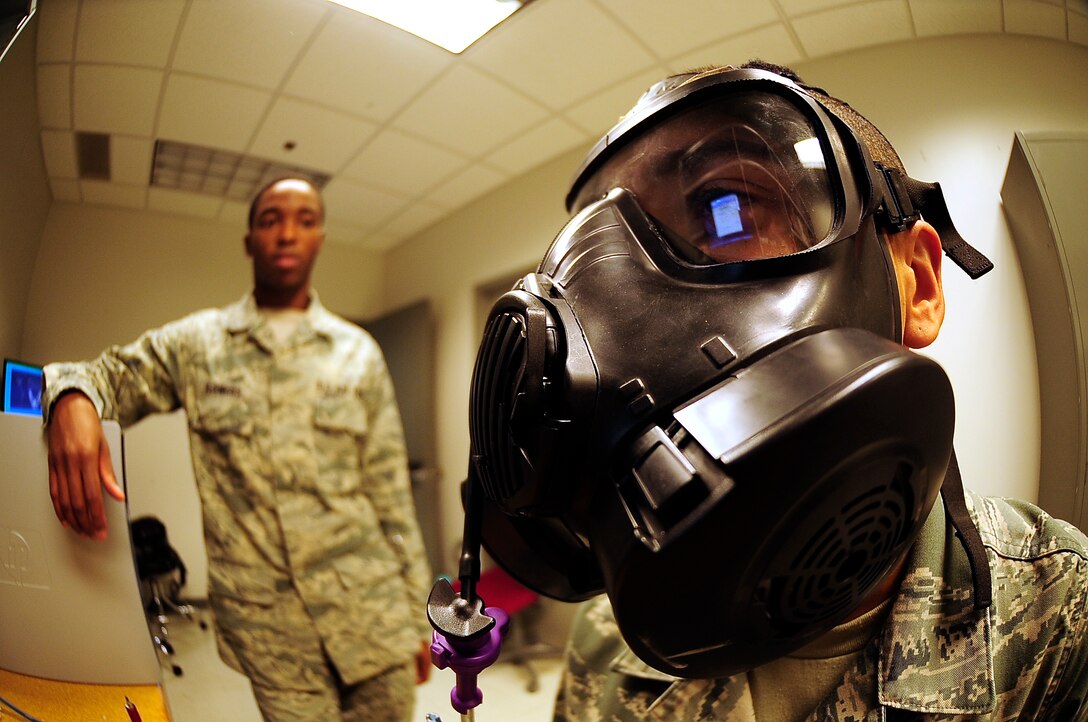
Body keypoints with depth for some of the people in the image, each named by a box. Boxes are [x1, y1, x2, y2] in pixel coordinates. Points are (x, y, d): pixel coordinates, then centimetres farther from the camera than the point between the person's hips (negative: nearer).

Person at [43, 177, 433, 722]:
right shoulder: (195, 344, 5)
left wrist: (415, 609, 6)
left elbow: (389, 490, 5)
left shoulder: (358, 352, 5)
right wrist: (72, 398, -26)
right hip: (272, 634, 0)